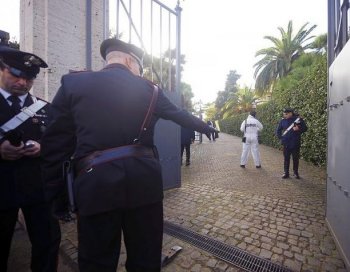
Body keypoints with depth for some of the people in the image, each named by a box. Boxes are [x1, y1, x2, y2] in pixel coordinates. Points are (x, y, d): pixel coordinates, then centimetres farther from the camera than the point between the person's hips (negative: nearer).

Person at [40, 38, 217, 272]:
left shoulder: (72, 83, 6)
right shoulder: (150, 89, 6)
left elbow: (56, 140, 5)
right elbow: (182, 116, 17)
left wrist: (51, 187, 15)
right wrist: (207, 128, 35)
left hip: (95, 181, 0)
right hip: (144, 179, 1)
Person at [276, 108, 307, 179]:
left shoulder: (298, 119, -4)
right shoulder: (283, 121, 2)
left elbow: (305, 128, 1)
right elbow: (278, 130, 12)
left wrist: (298, 129, -19)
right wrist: (281, 137, 1)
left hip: (295, 143, -1)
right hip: (286, 143, 2)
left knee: (296, 158, 8)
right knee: (286, 158, 8)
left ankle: (296, 173, 23)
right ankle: (286, 173, 16)